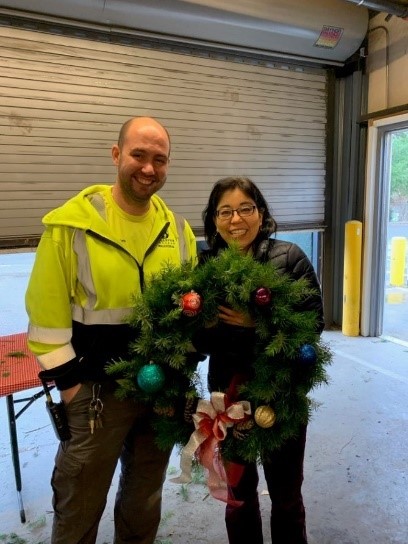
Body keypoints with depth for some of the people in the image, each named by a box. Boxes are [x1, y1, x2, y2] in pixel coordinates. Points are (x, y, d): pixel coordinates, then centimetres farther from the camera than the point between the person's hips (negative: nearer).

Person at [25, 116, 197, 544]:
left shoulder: (177, 229, 3)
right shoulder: (72, 223, -12)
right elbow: (47, 313, -10)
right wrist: (67, 380, -9)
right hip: (96, 390, -4)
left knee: (144, 502, 23)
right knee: (80, 508, 15)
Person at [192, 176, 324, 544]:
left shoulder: (290, 258, -8)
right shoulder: (205, 266, -1)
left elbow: (315, 322, -15)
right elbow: (195, 337, -1)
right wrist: (207, 326, -22)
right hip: (227, 394, 2)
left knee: (286, 493, 17)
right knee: (238, 492, 20)